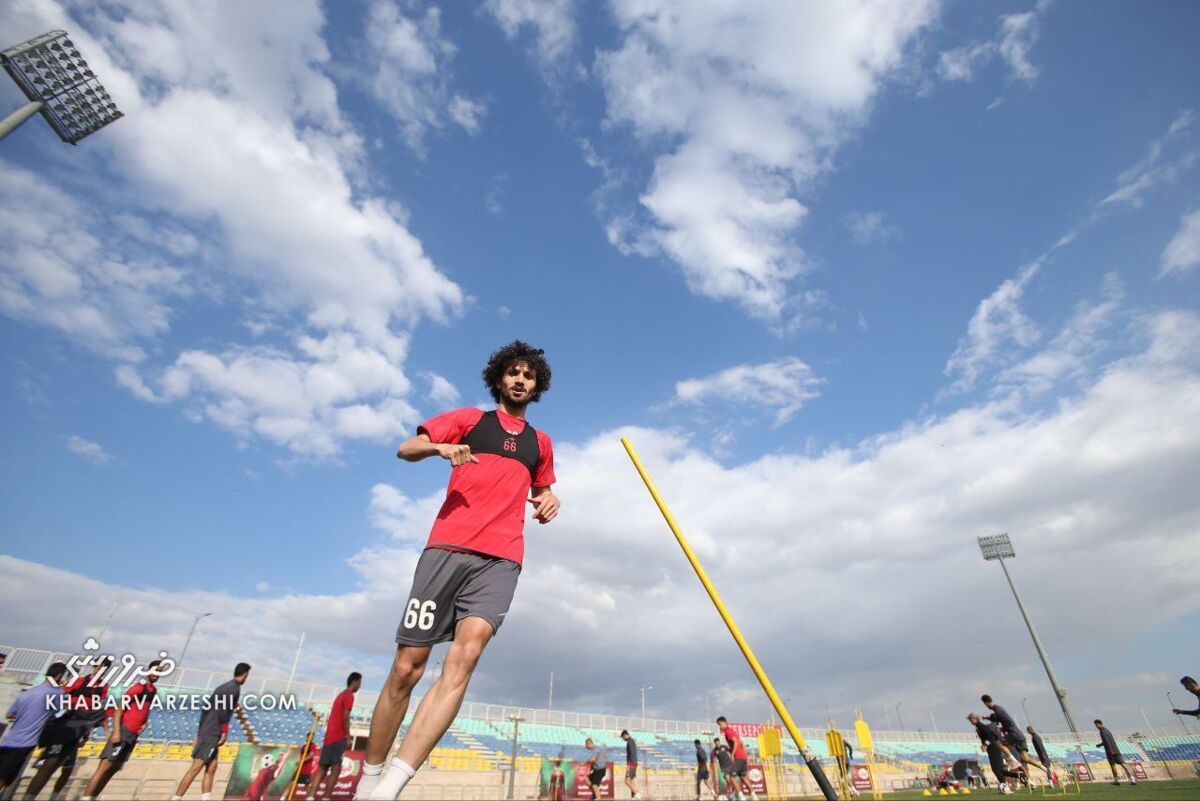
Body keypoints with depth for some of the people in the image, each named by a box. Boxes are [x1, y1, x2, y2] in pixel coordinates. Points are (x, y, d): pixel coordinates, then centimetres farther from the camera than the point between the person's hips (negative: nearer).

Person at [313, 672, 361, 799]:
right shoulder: (349, 696, -8)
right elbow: (345, 717, -15)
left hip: (329, 736, 9)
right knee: (336, 769, -8)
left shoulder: (341, 695, 21)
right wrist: (348, 737, -12)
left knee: (322, 769, 8)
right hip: (338, 737, -9)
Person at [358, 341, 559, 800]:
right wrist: (440, 447, -14)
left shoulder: (540, 442, 21)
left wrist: (548, 501, 8)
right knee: (406, 669, 1)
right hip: (447, 548, -1)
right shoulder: (468, 419, 13)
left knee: (465, 655, -22)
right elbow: (405, 449, 8)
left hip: (500, 560, 1)